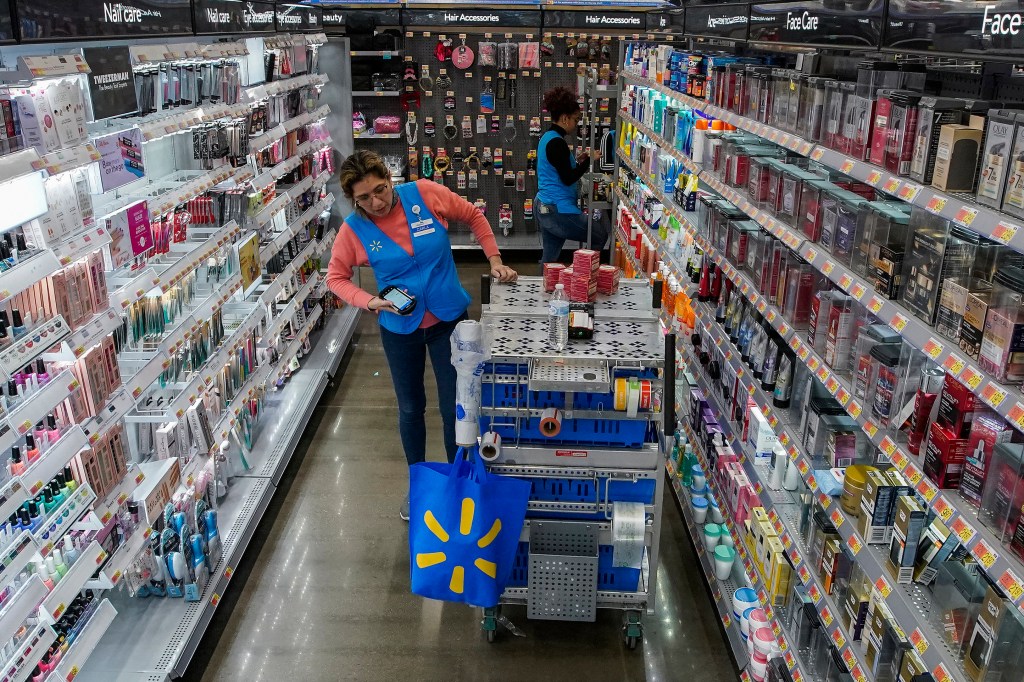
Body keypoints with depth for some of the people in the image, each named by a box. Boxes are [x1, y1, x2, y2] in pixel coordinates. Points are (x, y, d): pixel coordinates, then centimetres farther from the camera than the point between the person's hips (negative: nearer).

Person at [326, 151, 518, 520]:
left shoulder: (426, 194, -16)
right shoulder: (354, 229, -14)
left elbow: (474, 216, 0)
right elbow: (336, 277, -2)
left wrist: (494, 260, -4)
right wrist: (369, 302, -19)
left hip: (449, 319, -1)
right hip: (400, 329, 1)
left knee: (454, 407, 7)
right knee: (410, 409, 16)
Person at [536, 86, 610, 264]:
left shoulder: (547, 137, 13)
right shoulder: (557, 143, -17)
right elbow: (567, 179, -18)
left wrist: (577, 162, 13)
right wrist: (589, 160, -10)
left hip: (544, 207, 10)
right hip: (558, 210, -10)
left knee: (550, 258, 11)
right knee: (601, 234, 1)